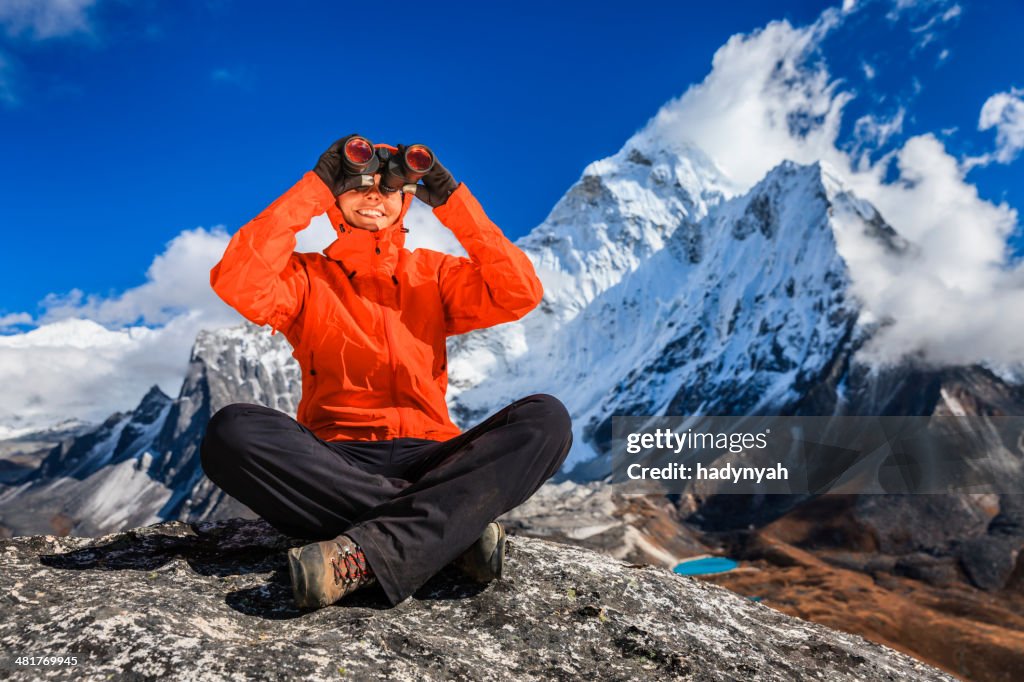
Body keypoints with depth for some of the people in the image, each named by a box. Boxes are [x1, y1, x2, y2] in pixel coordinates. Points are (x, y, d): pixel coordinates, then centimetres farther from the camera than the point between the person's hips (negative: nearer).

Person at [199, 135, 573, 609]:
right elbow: (236, 283, -12)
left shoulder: (435, 273, 15)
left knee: (545, 417, -23)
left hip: (427, 458, 2)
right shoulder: (307, 276, 11)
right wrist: (314, 189, -6)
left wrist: (452, 199, -2)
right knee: (233, 431, -30)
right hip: (334, 468, -1)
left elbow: (520, 293, -2)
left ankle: (365, 554, -35)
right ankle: (458, 523, -28)